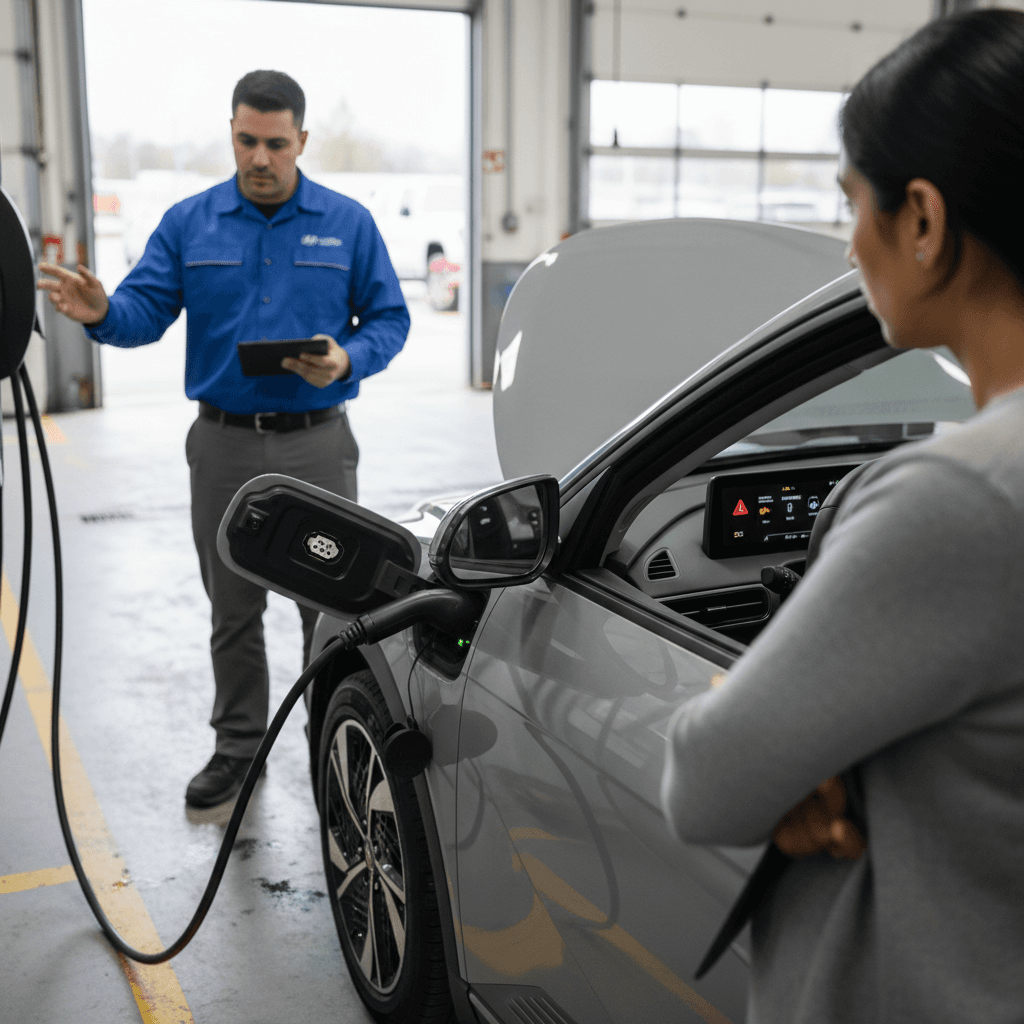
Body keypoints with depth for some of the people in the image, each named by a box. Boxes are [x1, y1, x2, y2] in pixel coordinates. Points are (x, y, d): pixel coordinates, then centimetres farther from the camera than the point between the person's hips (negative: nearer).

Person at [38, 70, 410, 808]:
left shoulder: (348, 224, 2)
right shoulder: (189, 223, 4)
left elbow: (389, 320, 2)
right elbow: (145, 310, -4)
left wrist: (347, 360, -18)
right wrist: (102, 313, -27)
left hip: (318, 446, -1)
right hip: (225, 445, 2)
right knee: (233, 608, 11)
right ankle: (239, 745, 27)